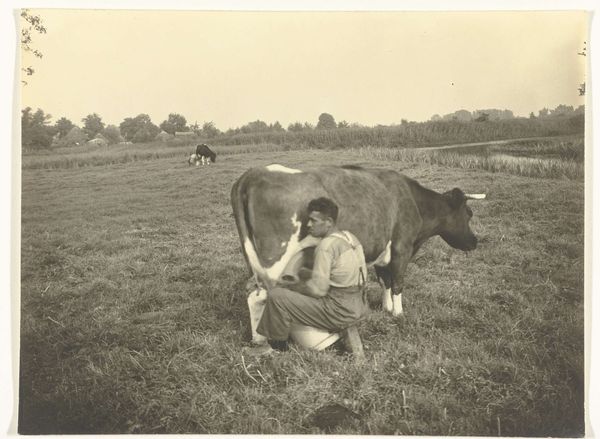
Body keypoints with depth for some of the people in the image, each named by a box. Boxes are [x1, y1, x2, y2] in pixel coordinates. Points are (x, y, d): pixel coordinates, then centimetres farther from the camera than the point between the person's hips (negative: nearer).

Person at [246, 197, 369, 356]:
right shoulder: (350, 237, 8)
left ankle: (276, 345, 8)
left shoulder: (326, 246, -19)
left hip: (338, 311, -10)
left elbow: (317, 289, -19)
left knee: (276, 296, -10)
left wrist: (289, 285, -4)